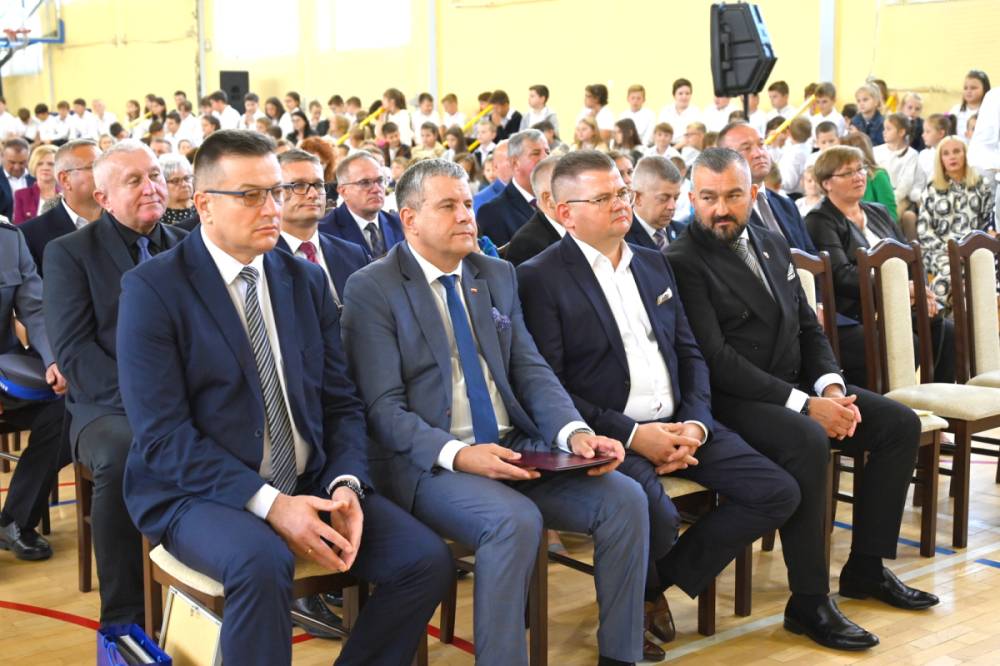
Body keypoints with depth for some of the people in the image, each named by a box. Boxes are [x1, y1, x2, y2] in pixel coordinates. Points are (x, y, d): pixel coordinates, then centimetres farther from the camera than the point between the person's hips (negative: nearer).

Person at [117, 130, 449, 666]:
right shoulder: (152, 289, -7)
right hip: (198, 490, -5)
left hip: (309, 482, 5)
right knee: (262, 562, -36)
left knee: (427, 560, -14)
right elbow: (162, 435, -15)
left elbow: (341, 403, 9)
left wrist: (345, 485, -11)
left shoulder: (307, 281, 10)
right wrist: (269, 503, -23)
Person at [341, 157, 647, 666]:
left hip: (515, 447, 6)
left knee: (625, 500, -15)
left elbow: (530, 370, 10)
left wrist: (574, 432, -10)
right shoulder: (372, 289, -3)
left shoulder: (497, 276, 15)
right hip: (429, 463, -6)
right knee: (515, 521, -34)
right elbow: (384, 407, -10)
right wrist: (457, 454, -26)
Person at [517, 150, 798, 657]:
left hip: (676, 425, 7)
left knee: (777, 493, -7)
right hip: (606, 435, -7)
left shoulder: (654, 264, 17)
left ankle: (660, 582, 9)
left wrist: (695, 424, -2)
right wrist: (630, 434, -17)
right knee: (657, 517, -34)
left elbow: (689, 354, 16)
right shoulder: (541, 278, -5)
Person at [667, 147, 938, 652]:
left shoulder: (772, 245, 14)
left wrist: (831, 387, -6)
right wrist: (804, 404, -22)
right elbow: (715, 358, -20)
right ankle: (809, 603, -23)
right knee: (807, 441, -35)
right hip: (731, 400, -8)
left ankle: (866, 567, 10)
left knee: (899, 423, 0)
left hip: (796, 387, 9)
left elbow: (808, 328, 15)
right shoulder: (682, 263, -12)